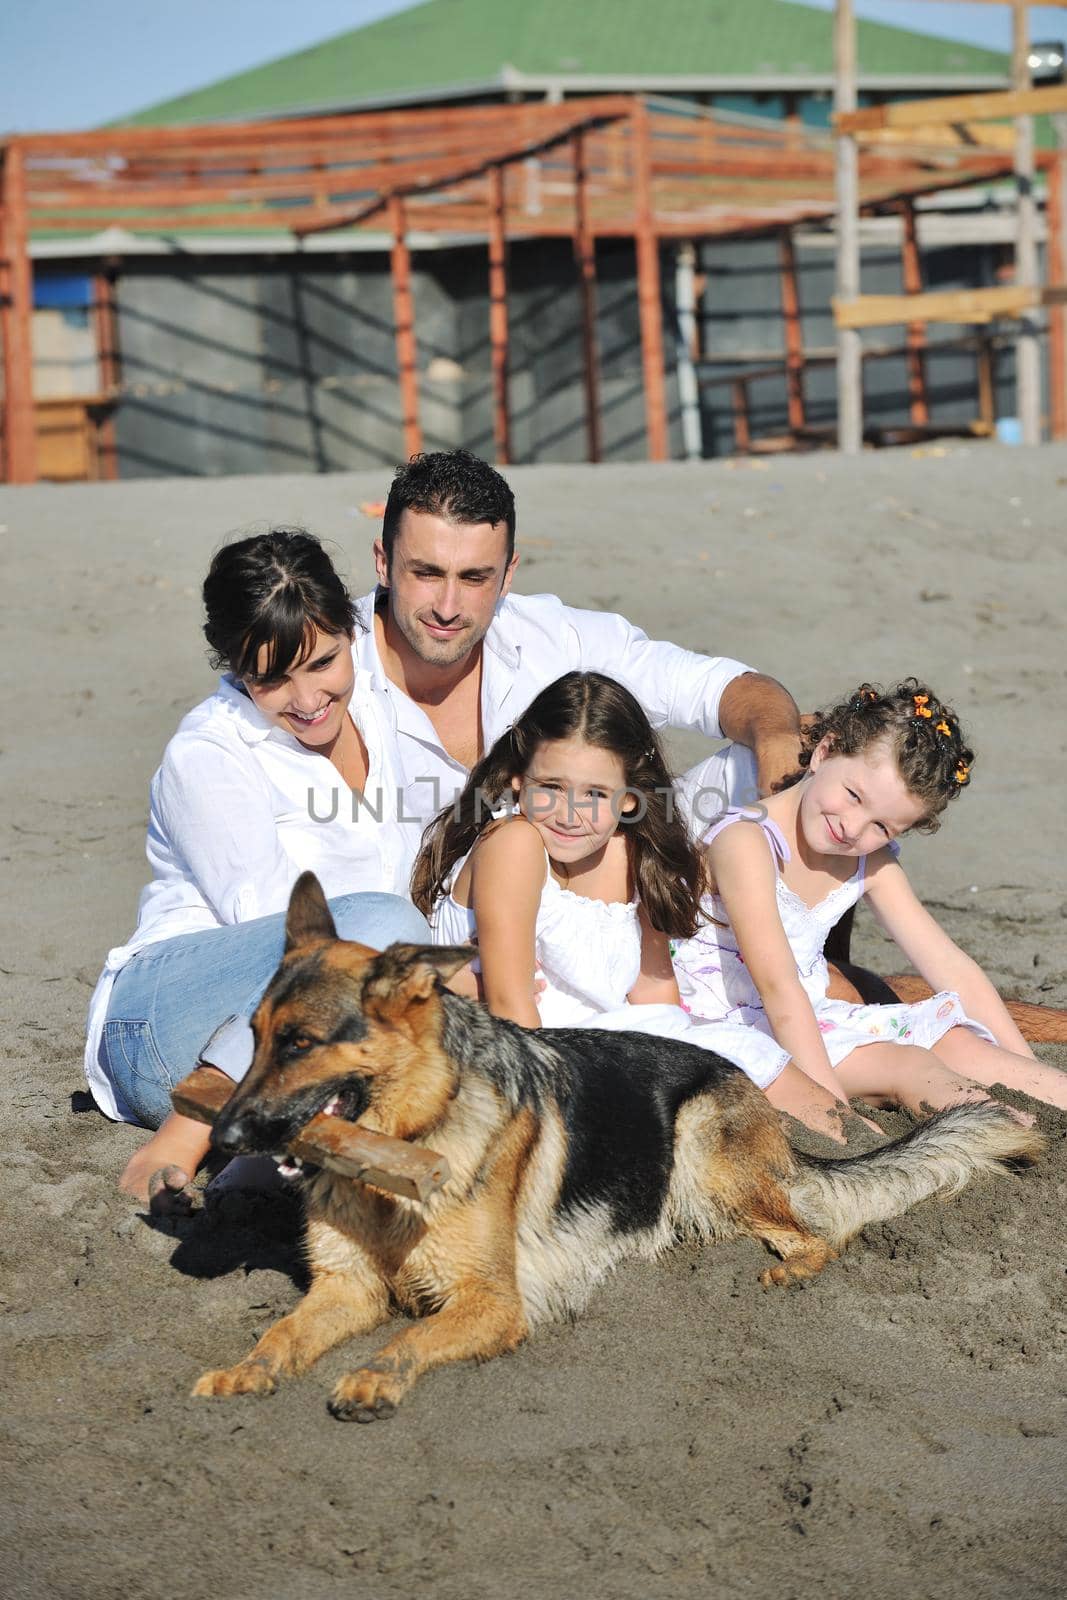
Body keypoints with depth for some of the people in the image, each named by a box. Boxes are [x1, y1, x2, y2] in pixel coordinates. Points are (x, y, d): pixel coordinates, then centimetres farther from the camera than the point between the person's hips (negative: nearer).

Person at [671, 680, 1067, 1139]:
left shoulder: (871, 864, 4)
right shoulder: (746, 842, -21)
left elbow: (952, 969, 4)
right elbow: (778, 986, -29)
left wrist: (1029, 1072, -3)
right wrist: (831, 1103, -36)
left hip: (810, 1021, 7)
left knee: (958, 1045, -10)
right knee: (905, 1066, -24)